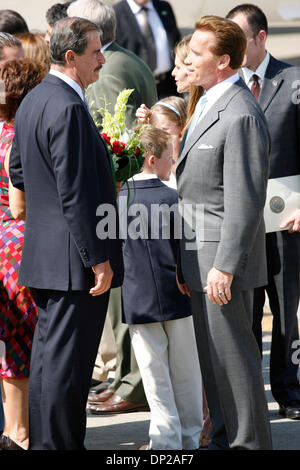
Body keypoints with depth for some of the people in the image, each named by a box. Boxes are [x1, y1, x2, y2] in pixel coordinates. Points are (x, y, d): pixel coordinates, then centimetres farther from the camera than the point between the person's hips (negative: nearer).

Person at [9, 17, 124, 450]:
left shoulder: (33, 101, 11)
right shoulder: (68, 108, -20)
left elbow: (18, 172, 21)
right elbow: (75, 192, -23)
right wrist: (98, 258, -19)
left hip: (43, 252, 10)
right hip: (73, 258, -10)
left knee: (48, 356, 16)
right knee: (68, 363, -5)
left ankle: (42, 440, 24)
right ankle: (61, 443, -1)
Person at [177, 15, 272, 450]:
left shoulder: (241, 116, -18)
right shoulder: (209, 105, 15)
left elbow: (245, 200, -22)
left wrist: (224, 266, -23)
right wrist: (186, 259, 19)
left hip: (224, 258, -10)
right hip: (202, 255, 10)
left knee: (233, 355, -3)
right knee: (213, 354, 16)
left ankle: (250, 442, 5)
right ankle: (225, 438, 25)